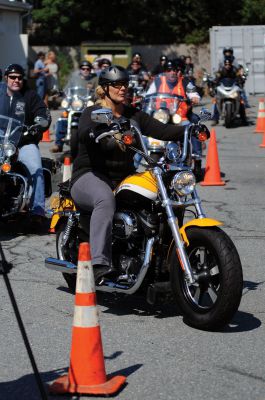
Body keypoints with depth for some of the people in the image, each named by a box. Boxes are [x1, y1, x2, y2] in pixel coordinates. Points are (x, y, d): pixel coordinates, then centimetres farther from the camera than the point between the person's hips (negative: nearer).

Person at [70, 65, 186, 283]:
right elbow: (84, 135, -23)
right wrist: (106, 123, -43)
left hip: (124, 177, 6)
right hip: (90, 176, -5)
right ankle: (99, 264, -48)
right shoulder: (92, 113, -1)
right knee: (105, 199, -40)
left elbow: (162, 130, 3)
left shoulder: (134, 115, 15)